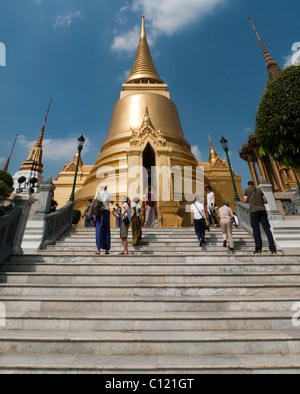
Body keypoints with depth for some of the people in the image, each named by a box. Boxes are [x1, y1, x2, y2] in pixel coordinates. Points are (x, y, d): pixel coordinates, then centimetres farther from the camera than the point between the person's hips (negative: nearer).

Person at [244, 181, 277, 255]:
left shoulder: (246, 190, 9)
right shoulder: (259, 190, 17)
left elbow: (245, 201, 3)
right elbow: (266, 201, 14)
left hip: (253, 211, -3)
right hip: (262, 210, 3)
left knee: (256, 230, -2)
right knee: (267, 229, 1)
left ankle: (258, 249, -5)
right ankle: (273, 249, -3)